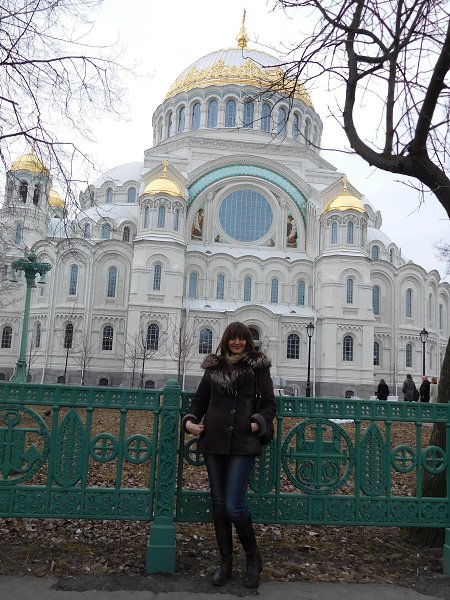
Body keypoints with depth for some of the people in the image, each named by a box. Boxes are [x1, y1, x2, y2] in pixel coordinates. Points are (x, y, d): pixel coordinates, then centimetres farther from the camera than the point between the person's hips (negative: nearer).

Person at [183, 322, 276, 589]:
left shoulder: (258, 366, 3)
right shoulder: (214, 366, 12)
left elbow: (270, 404, 2)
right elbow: (199, 400, 17)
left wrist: (258, 423, -13)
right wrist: (190, 421, 1)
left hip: (243, 443, -4)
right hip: (214, 441, 4)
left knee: (234, 505, -8)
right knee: (218, 503, 9)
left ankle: (254, 558, 17)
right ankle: (225, 561, 26)